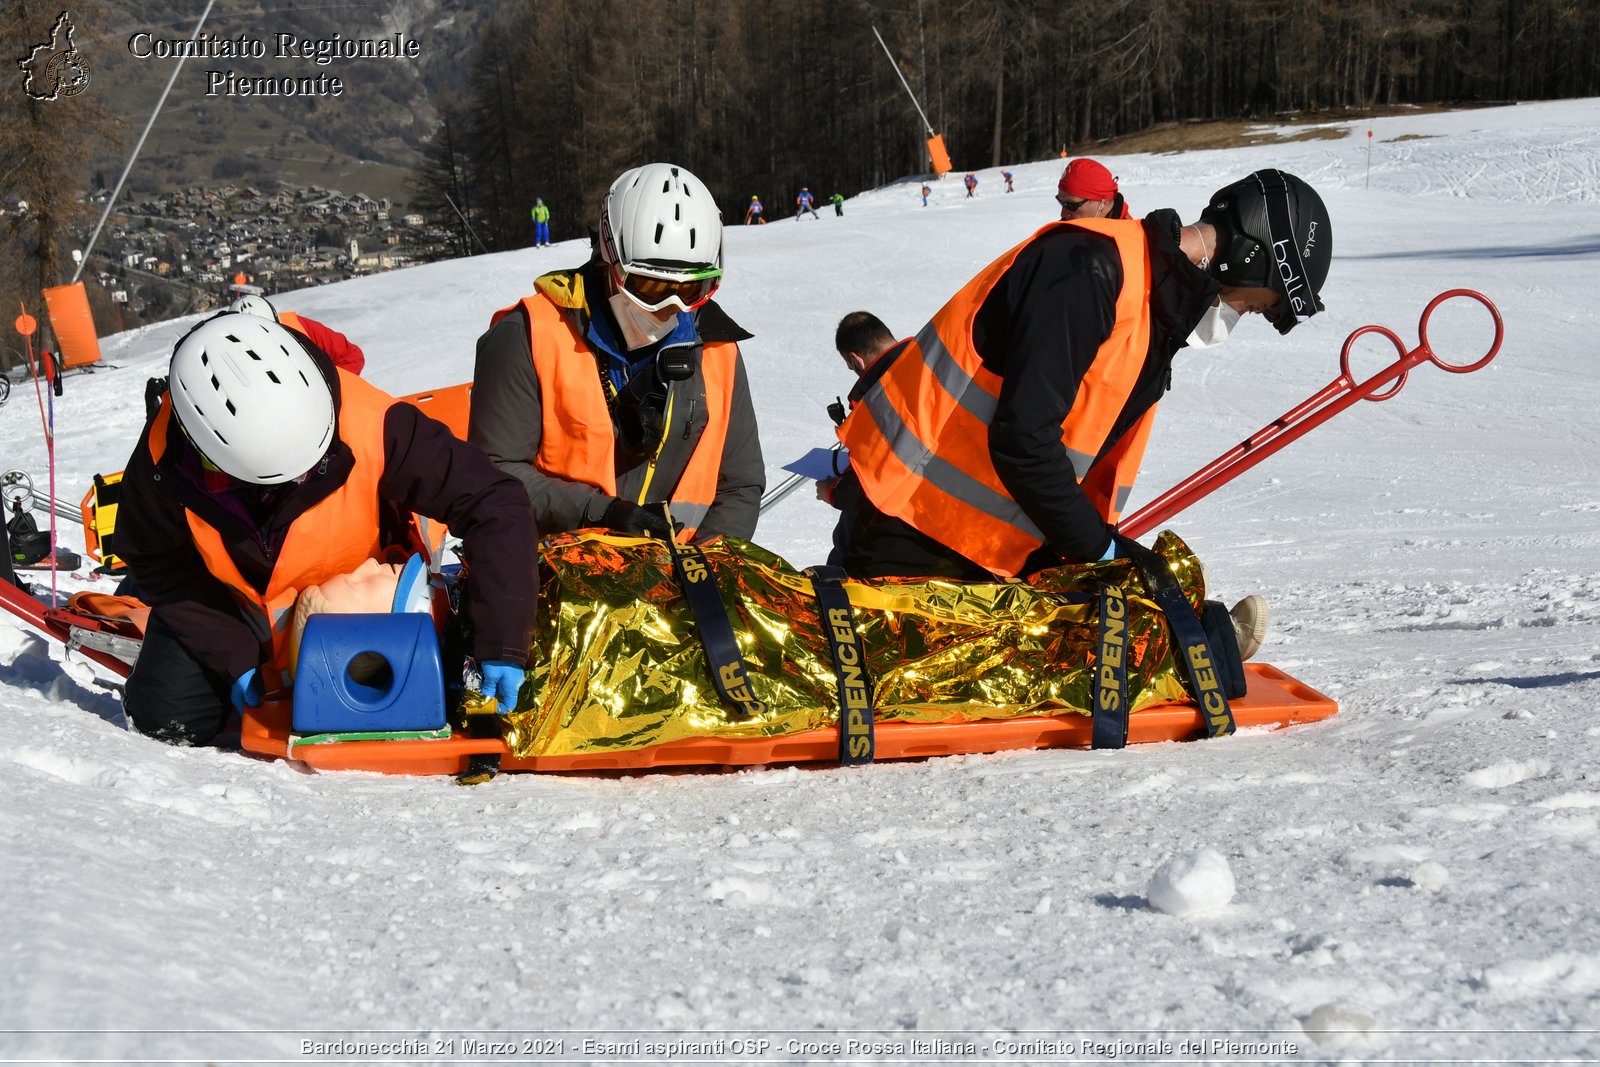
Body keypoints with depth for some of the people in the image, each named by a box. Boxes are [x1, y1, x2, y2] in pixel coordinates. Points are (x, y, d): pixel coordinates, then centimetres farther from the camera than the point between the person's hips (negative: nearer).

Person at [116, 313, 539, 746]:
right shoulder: (163, 460, -31)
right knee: (168, 718, -10)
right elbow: (156, 565, -12)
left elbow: (497, 506, -33)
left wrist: (502, 646, -36)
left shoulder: (371, 427, -38)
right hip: (232, 603, 1)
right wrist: (232, 657, -17)